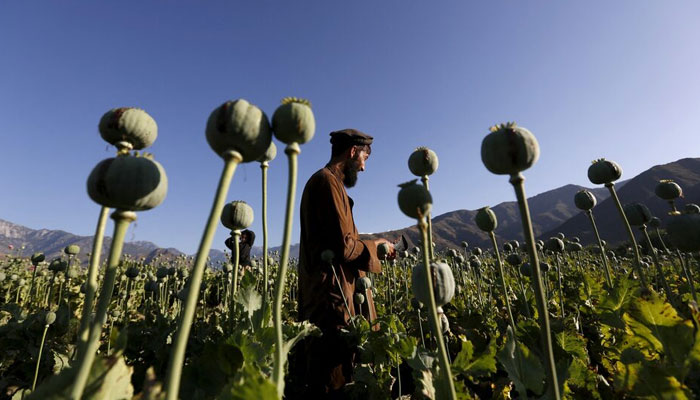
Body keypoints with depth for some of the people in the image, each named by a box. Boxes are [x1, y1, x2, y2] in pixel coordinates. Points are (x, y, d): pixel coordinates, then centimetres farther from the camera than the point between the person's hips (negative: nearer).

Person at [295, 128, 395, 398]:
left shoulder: (325, 181, 18)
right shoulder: (328, 182, -15)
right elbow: (343, 246, -21)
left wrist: (372, 248, 14)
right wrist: (375, 245, -4)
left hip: (330, 289, 10)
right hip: (332, 293, -10)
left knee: (328, 364, 17)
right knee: (333, 366, 2)